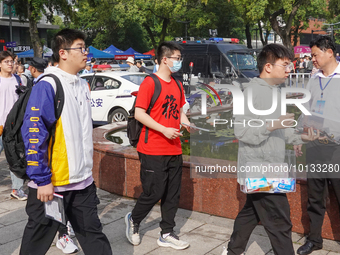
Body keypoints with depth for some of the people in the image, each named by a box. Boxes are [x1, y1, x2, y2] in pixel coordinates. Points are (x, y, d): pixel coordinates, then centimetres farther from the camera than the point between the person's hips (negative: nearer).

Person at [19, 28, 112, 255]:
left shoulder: (83, 85, 10)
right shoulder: (47, 86, -15)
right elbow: (34, 135, -19)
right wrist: (42, 180, -19)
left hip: (83, 181, 7)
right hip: (50, 184, -7)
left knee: (94, 235, 13)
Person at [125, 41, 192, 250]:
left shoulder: (177, 85, 13)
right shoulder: (150, 83, -10)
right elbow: (139, 113, -15)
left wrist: (189, 125, 3)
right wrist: (164, 130, -20)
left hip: (174, 150, 7)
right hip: (153, 151, -7)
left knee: (172, 195, 10)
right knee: (154, 193, -2)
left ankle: (167, 234, 22)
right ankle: (134, 220, 25)